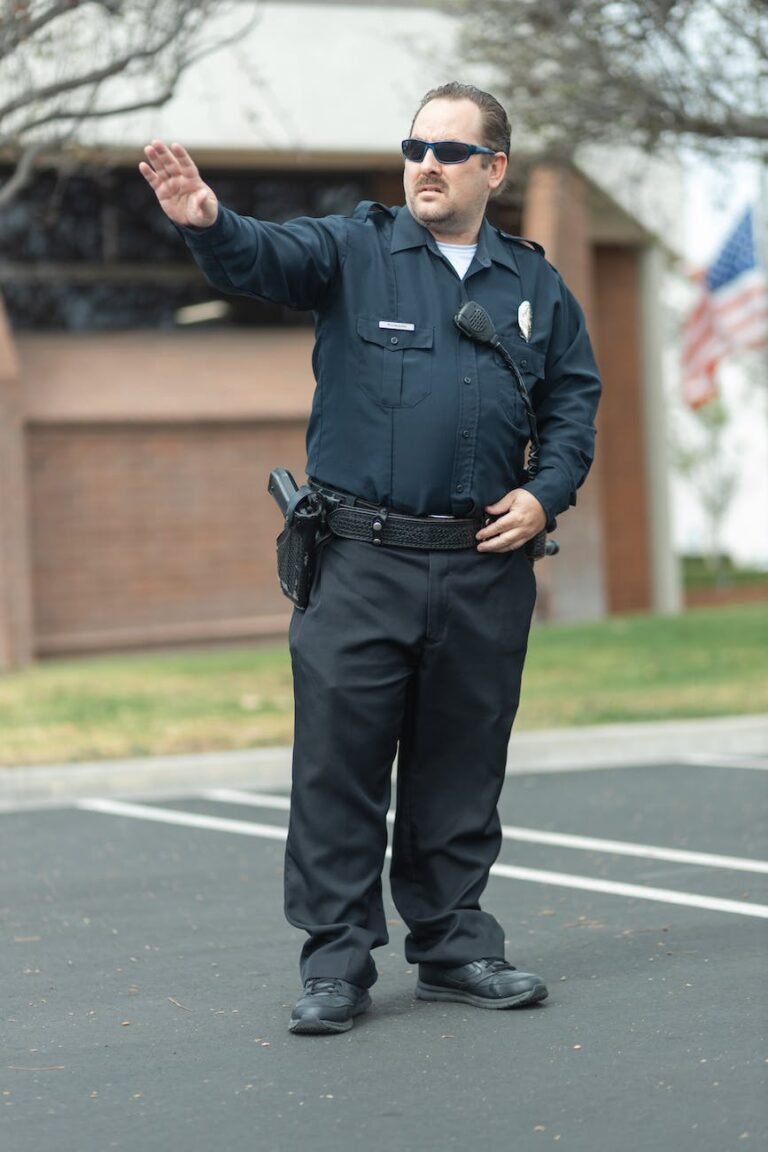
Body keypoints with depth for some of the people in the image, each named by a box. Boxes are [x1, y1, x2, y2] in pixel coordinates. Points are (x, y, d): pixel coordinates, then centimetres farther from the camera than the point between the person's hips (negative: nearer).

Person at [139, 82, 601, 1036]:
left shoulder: (535, 286, 13)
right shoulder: (352, 251, 4)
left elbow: (574, 404, 18)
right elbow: (266, 258, -15)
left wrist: (546, 493, 1)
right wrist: (208, 224, -37)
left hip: (484, 570, 3)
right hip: (361, 562, -2)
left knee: (463, 768, 10)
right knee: (339, 762, -4)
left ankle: (453, 947, 21)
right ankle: (337, 960, 4)